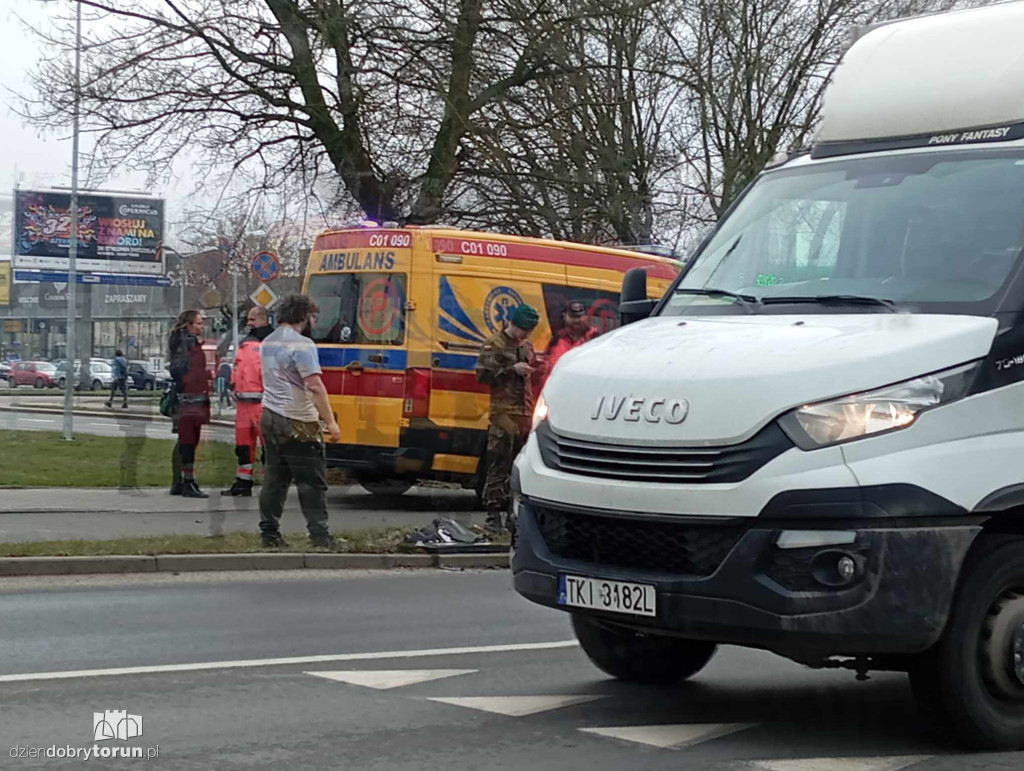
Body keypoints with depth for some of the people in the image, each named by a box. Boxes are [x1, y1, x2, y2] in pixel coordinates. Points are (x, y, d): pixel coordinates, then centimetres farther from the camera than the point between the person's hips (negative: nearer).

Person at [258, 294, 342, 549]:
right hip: (297, 423, -8)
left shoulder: (268, 343, 14)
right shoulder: (301, 344, -15)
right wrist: (330, 422, -20)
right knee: (312, 481, -4)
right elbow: (315, 386, -21)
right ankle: (319, 536, -5)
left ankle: (269, 533, 11)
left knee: (274, 478, 11)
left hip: (269, 415, 8)